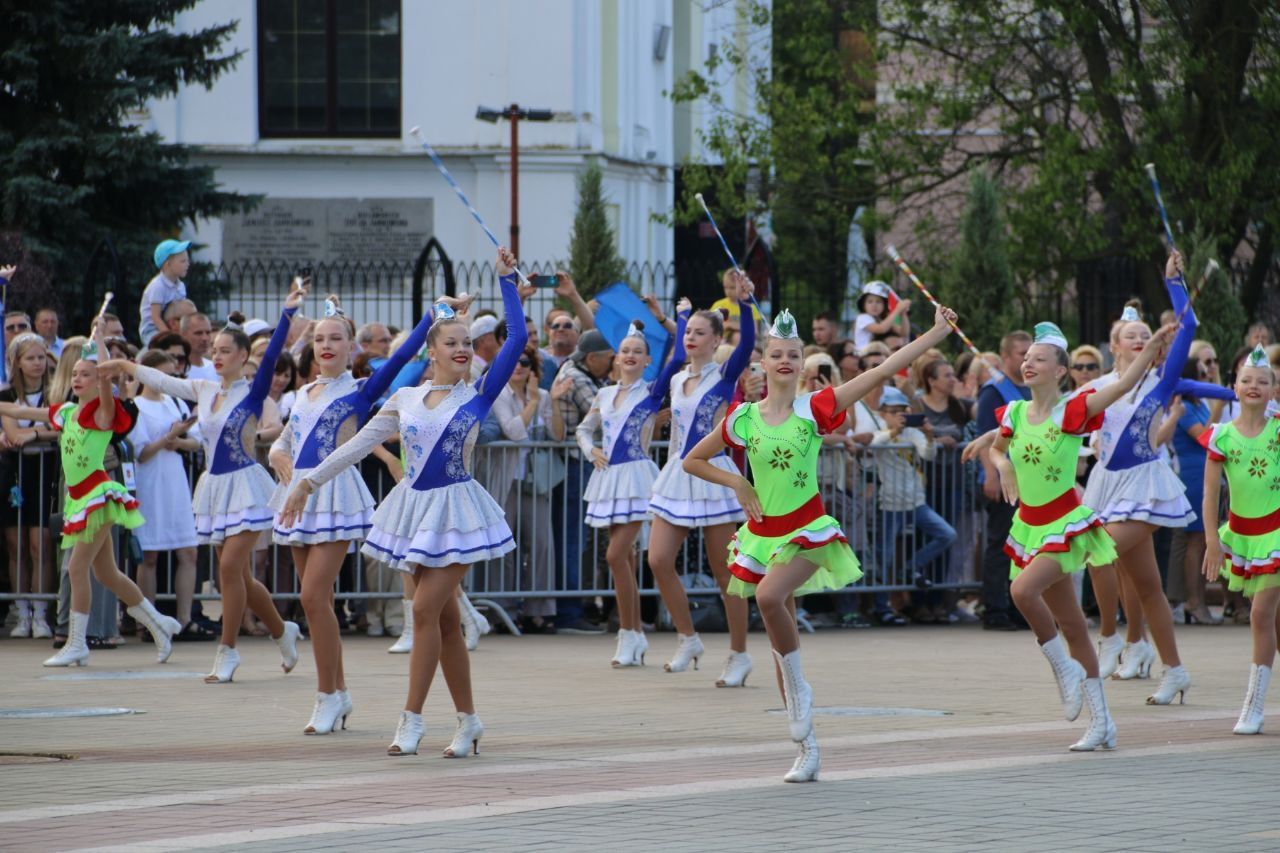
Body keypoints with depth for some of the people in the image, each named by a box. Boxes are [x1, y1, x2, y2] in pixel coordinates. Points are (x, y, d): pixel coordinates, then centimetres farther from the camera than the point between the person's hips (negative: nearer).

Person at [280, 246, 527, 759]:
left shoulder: (479, 396, -3)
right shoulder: (405, 400, 6)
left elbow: (517, 339, -10)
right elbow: (359, 444, 11)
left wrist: (507, 280, -8)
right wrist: (309, 482, 10)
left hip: (456, 511, -4)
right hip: (415, 508, 4)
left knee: (426, 609, -13)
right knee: (444, 617, 7)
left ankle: (412, 717, -10)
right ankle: (468, 719, 15)